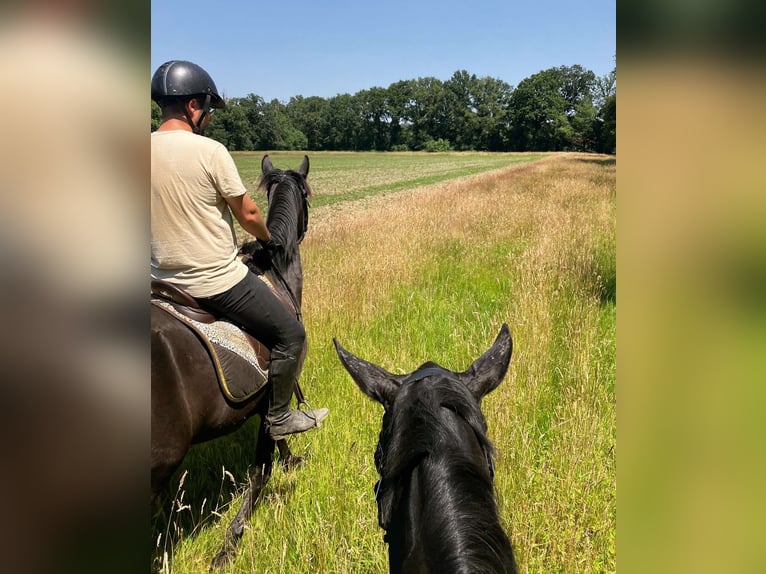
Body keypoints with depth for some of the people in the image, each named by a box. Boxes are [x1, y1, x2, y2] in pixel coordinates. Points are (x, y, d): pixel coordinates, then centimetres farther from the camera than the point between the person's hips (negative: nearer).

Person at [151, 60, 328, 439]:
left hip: (163, 279, 8)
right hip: (218, 280, -7)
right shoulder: (210, 151, -17)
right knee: (290, 335, 8)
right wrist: (266, 237, 11)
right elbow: (247, 214, -10)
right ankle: (279, 418, 18)